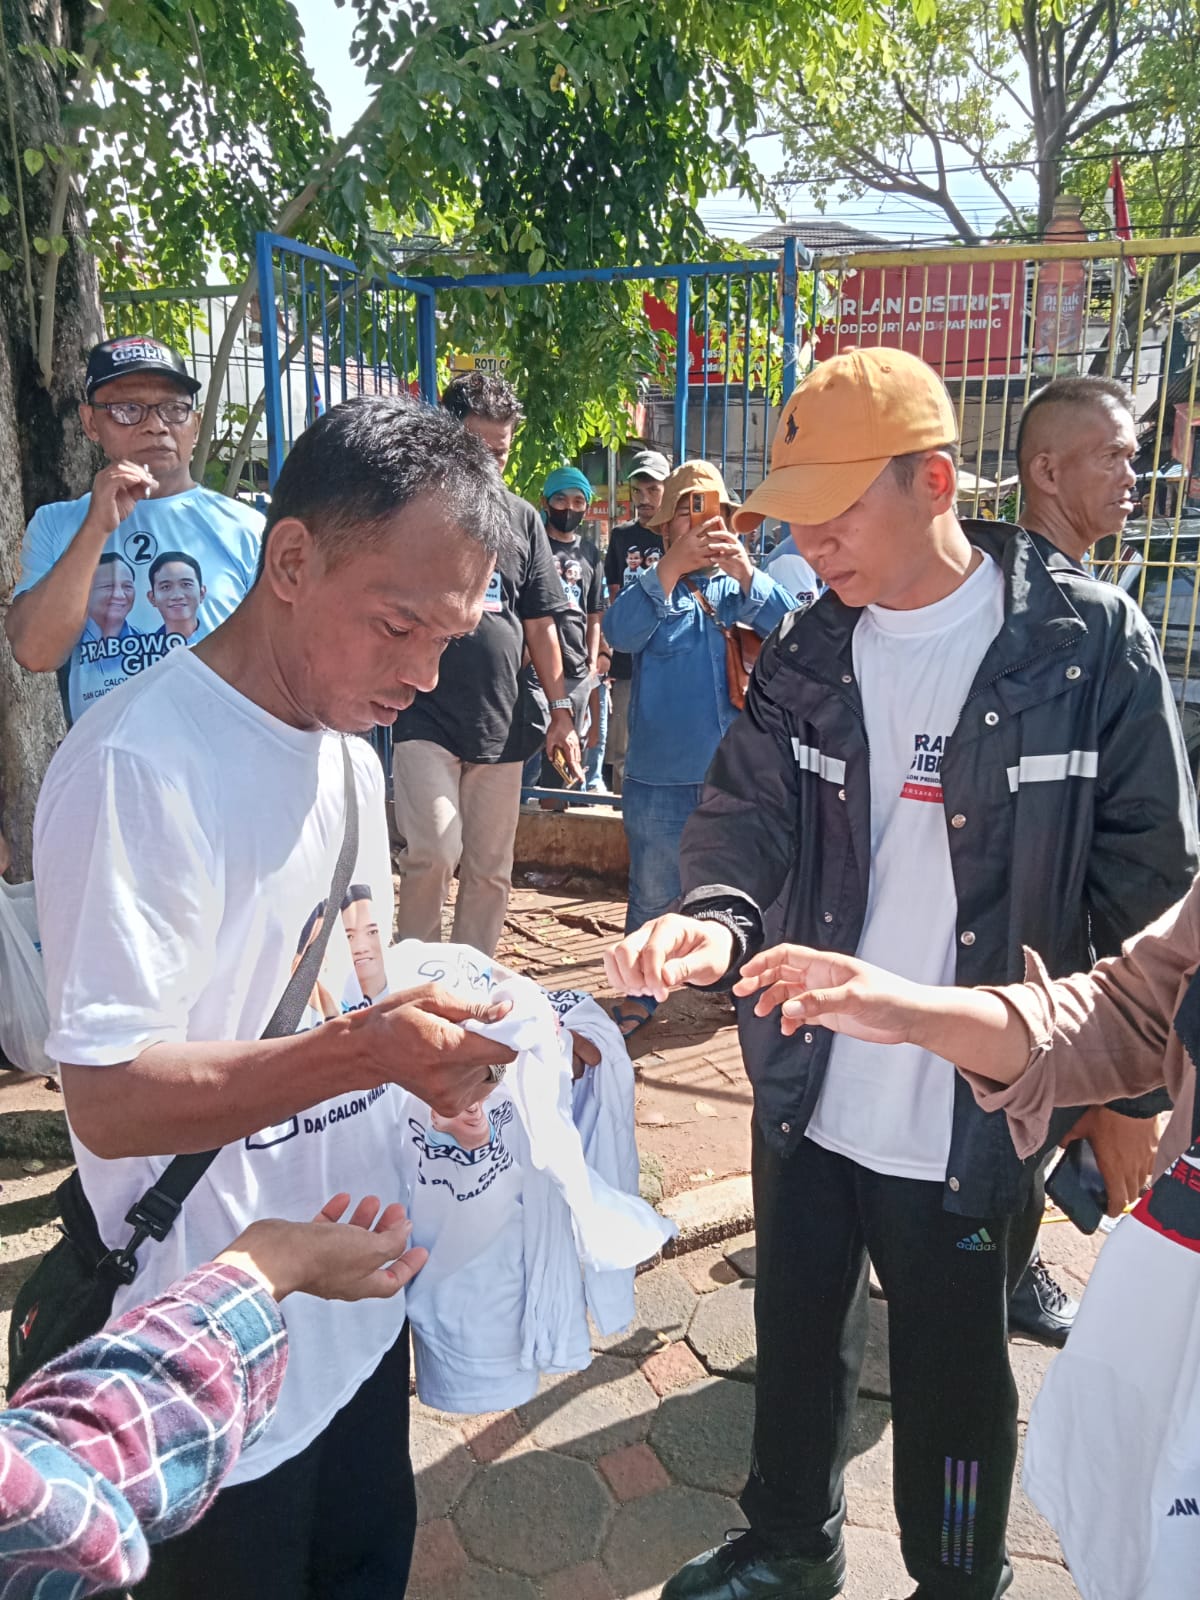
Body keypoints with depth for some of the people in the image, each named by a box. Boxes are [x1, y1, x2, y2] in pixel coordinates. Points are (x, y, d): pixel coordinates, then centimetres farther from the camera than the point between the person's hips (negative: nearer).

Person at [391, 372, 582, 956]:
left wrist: (561, 709, 9)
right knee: (434, 853, -15)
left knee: (491, 869, 9)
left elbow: (539, 624, 13)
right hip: (424, 716, -4)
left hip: (499, 723, 4)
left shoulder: (522, 518, 12)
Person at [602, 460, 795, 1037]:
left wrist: (745, 570, -24)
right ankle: (640, 991, 24)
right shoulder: (650, 586, 6)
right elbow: (619, 632, -15)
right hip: (661, 774, -1)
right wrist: (673, 566, -24)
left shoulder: (745, 586, 10)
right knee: (653, 893, 8)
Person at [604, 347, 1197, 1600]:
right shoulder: (807, 656, 0)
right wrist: (717, 920, -23)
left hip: (974, 1121, -3)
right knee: (795, 1336, 22)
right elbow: (744, 818, -1)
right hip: (806, 1097, 4)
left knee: (953, 1378, 16)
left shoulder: (1089, 642, -11)